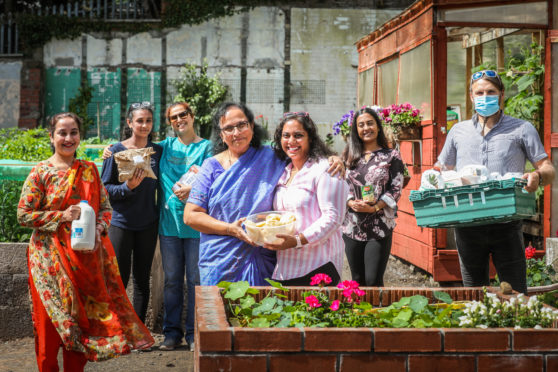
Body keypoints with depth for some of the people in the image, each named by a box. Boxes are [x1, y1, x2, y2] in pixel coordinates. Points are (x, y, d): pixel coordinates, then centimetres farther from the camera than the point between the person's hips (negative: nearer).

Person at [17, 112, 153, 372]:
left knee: (82, 317, 7)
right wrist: (62, 216, -15)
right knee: (51, 320, 1)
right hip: (51, 258, -3)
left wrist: (98, 230, -9)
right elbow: (23, 215, -6)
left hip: (86, 259, 3)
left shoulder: (89, 170, 8)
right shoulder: (40, 172, -3)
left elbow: (105, 208, 11)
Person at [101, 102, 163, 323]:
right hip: (121, 223, -3)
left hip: (148, 224, 3)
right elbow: (105, 187, -4)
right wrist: (128, 187, -21)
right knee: (119, 280, 0)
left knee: (142, 279, 9)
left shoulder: (158, 151, 5)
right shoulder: (117, 151, -5)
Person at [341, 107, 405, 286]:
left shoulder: (391, 156, 2)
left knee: (373, 281, -9)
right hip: (352, 228, 4)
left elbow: (396, 189, -3)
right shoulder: (350, 156, 11)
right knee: (357, 281, 11)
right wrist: (351, 203, -10)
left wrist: (374, 208, -16)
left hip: (379, 229, -4)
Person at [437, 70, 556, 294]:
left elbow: (548, 169, 4)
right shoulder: (458, 131, 15)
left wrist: (538, 176, -20)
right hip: (467, 224, 3)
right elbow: (442, 169, 22)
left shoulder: (521, 129, 7)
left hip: (506, 223, -2)